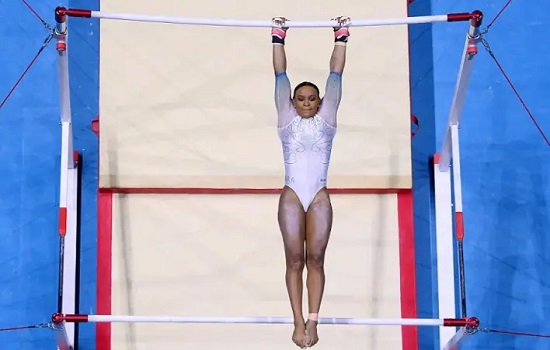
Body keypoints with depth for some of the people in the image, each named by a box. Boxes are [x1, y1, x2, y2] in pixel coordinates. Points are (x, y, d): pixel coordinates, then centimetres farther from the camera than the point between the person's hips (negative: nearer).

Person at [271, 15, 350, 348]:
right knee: (295, 260, -1)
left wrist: (342, 37, 7)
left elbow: (336, 73, 8)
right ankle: (298, 321, 1)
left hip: (320, 198, 0)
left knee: (315, 259, -1)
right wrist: (278, 37, 8)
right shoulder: (286, 118, 9)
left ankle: (313, 321, -1)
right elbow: (280, 73, 8)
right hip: (291, 196, 0)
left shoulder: (326, 118, 10)